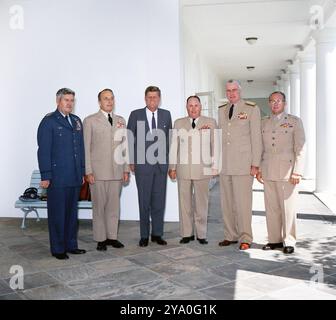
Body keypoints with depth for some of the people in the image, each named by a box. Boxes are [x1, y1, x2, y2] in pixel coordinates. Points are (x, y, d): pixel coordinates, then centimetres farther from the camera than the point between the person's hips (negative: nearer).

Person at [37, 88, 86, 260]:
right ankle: (58, 249, 14)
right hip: (57, 178, -6)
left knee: (72, 212, 13)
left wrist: (82, 172, 13)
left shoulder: (76, 121, 14)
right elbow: (43, 150, -9)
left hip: (75, 177, 6)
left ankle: (71, 245, 24)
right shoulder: (49, 121, -5)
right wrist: (46, 176, -13)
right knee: (58, 213, 3)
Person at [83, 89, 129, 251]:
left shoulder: (121, 121, 13)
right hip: (98, 171, -4)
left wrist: (126, 169, 8)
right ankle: (100, 239, 14)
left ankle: (112, 236, 20)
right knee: (99, 206, 3)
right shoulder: (90, 121, 0)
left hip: (117, 171, 4)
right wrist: (88, 171, -9)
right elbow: (86, 148, -3)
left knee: (114, 205, 9)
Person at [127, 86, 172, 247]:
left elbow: (169, 138, 11)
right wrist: (131, 161, 0)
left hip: (161, 164, 2)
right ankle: (144, 235, 14)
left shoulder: (166, 114, 8)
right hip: (143, 164, -2)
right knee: (144, 201, 3)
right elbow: (130, 139, 3)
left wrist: (170, 160, 7)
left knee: (159, 200, 6)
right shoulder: (136, 115, 2)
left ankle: (157, 234, 18)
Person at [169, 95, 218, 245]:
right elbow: (174, 146, 9)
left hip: (203, 169, -1)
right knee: (184, 202, 5)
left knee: (202, 203, 3)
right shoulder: (178, 123, 10)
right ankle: (187, 233, 15)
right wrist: (172, 167, 5)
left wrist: (215, 165, 0)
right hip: (183, 169, 2)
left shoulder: (211, 122, 6)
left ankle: (201, 234, 13)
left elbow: (215, 144, 5)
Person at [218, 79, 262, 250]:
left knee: (243, 202, -6)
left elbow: (256, 138, -3)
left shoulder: (251, 109, 1)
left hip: (243, 163, -5)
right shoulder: (221, 110, 16)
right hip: (224, 164, 5)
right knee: (226, 202, 7)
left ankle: (245, 238, 4)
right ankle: (230, 236, 17)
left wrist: (255, 164, -8)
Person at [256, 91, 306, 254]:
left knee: (288, 207, 0)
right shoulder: (263, 122, 13)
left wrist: (297, 172, -10)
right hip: (268, 171, 3)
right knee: (271, 207, 5)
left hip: (287, 171, -3)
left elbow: (300, 148, -2)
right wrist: (258, 168, 7)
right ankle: (274, 239, 15)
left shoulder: (294, 121, 3)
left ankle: (289, 242, 10)